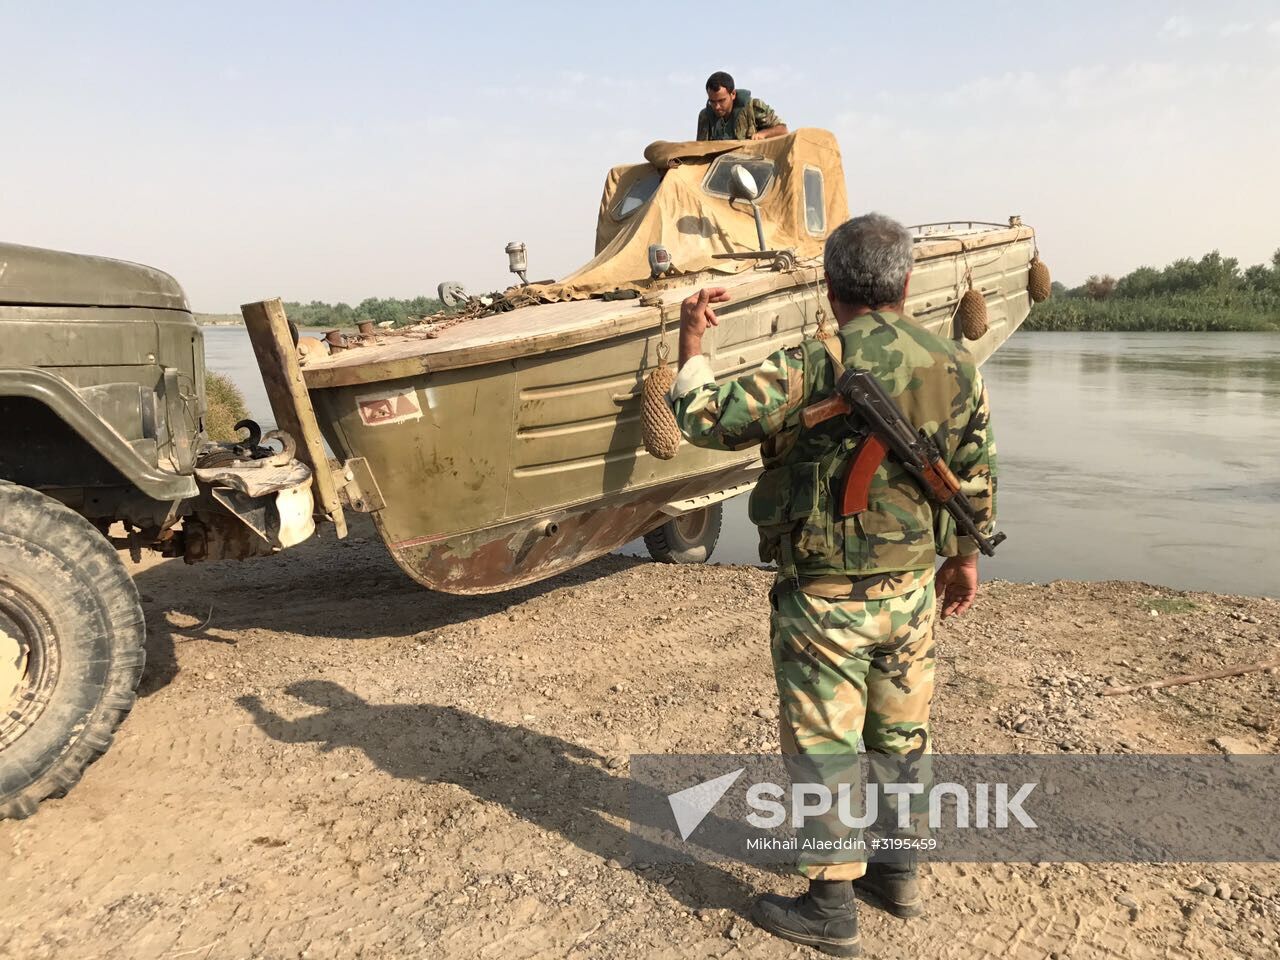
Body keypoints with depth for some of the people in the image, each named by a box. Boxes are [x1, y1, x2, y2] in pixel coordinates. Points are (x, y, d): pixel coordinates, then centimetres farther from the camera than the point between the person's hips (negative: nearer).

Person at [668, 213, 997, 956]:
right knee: (901, 734, 20)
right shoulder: (958, 367, 1)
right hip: (913, 588, 6)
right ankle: (899, 873, 37)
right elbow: (977, 478, 8)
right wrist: (966, 558, 21)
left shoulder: (814, 367, -18)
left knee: (824, 747, 6)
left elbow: (706, 419, -17)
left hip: (826, 596, -6)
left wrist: (692, 341, -2)